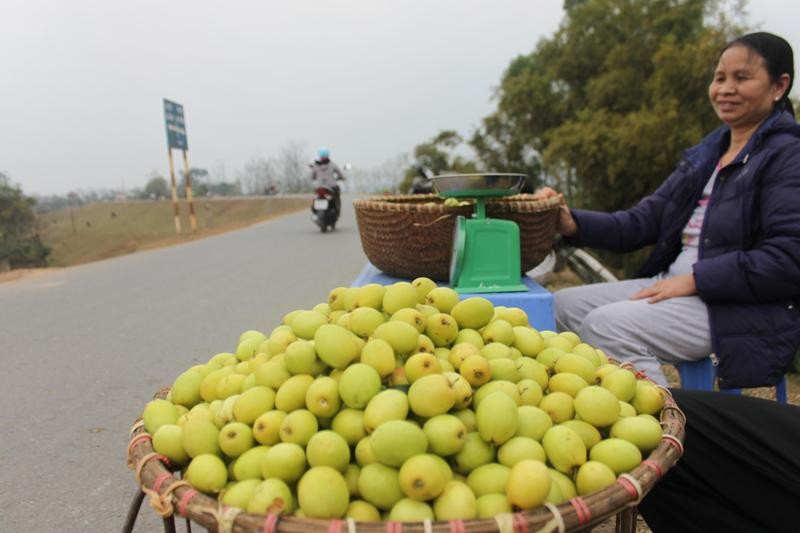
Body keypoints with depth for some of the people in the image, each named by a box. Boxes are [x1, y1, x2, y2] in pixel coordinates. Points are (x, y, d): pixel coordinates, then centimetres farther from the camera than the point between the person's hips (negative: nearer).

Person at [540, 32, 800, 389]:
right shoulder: (707, 152, 17)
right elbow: (643, 221, 8)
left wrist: (693, 279, -20)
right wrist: (572, 224, -6)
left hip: (747, 306, -8)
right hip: (671, 283, 8)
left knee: (607, 325, -27)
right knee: (563, 306, -2)